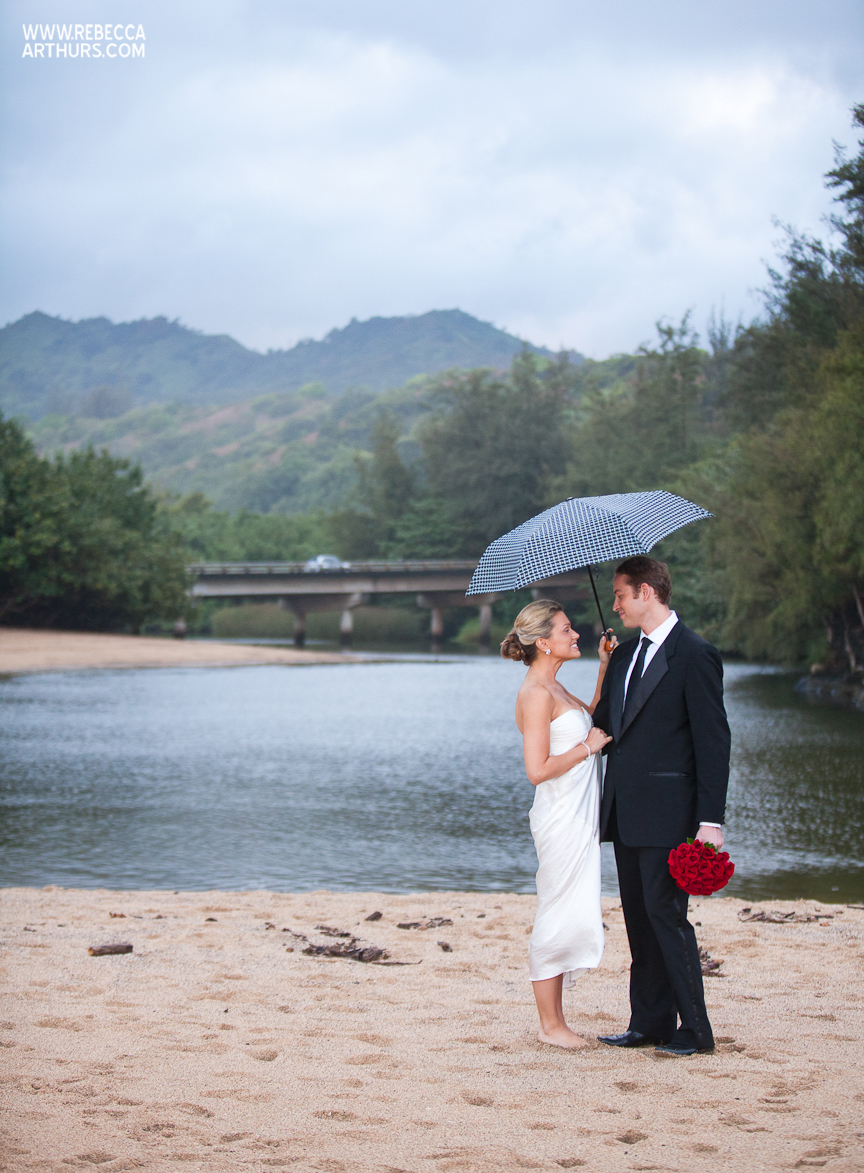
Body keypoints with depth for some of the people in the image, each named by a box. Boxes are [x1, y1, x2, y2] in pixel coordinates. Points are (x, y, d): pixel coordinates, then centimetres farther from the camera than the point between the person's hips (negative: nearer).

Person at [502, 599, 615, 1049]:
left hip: (578, 817, 10)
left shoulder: (552, 688, 14)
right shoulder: (536, 694, -16)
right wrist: (588, 747, -12)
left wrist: (606, 669, 17)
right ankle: (549, 1025, 4)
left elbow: (592, 719, 26)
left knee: (565, 919, 11)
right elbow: (539, 770, -21)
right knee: (561, 917, -4)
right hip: (561, 819, -10)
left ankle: (554, 1021, 17)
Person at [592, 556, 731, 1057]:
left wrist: (711, 819, -15)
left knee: (665, 913, -7)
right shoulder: (624, 656, 15)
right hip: (626, 810, 8)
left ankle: (696, 1030, 1)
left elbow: (713, 741, -12)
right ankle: (650, 1023, 17)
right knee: (638, 917, 10)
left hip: (666, 812, -8)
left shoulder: (694, 654, -9)